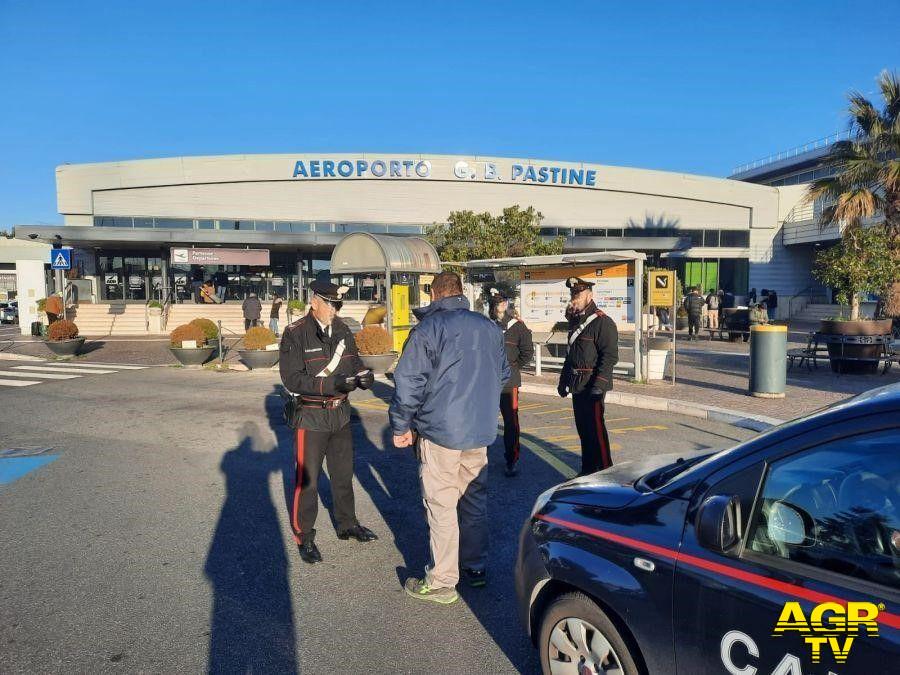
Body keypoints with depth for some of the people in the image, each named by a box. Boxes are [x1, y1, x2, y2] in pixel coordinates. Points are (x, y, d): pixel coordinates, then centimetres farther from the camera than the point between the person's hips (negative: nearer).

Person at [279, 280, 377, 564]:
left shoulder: (342, 331, 3)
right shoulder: (295, 334, -14)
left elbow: (354, 363, 9)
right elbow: (292, 379, -21)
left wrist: (364, 376, -16)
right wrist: (332, 384, -32)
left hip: (340, 413, 6)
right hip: (311, 416, -6)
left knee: (344, 474, 20)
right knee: (307, 479, 4)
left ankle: (347, 524, 39)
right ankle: (304, 536, 22)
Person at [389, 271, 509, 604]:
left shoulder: (428, 328, -10)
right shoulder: (489, 327, 7)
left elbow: (408, 383, -13)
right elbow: (503, 375, 18)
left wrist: (400, 426, -2)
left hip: (441, 431, -6)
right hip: (482, 430, 6)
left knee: (441, 505, 3)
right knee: (474, 499, 18)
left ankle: (441, 582, 12)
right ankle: (476, 567, 31)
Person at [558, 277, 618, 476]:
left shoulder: (602, 322, -11)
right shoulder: (575, 321, 15)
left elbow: (610, 356, -17)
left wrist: (599, 384, -24)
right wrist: (563, 380, 22)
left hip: (592, 386, -8)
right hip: (577, 385, 8)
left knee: (595, 428, -5)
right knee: (583, 428, 14)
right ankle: (588, 469, 25)